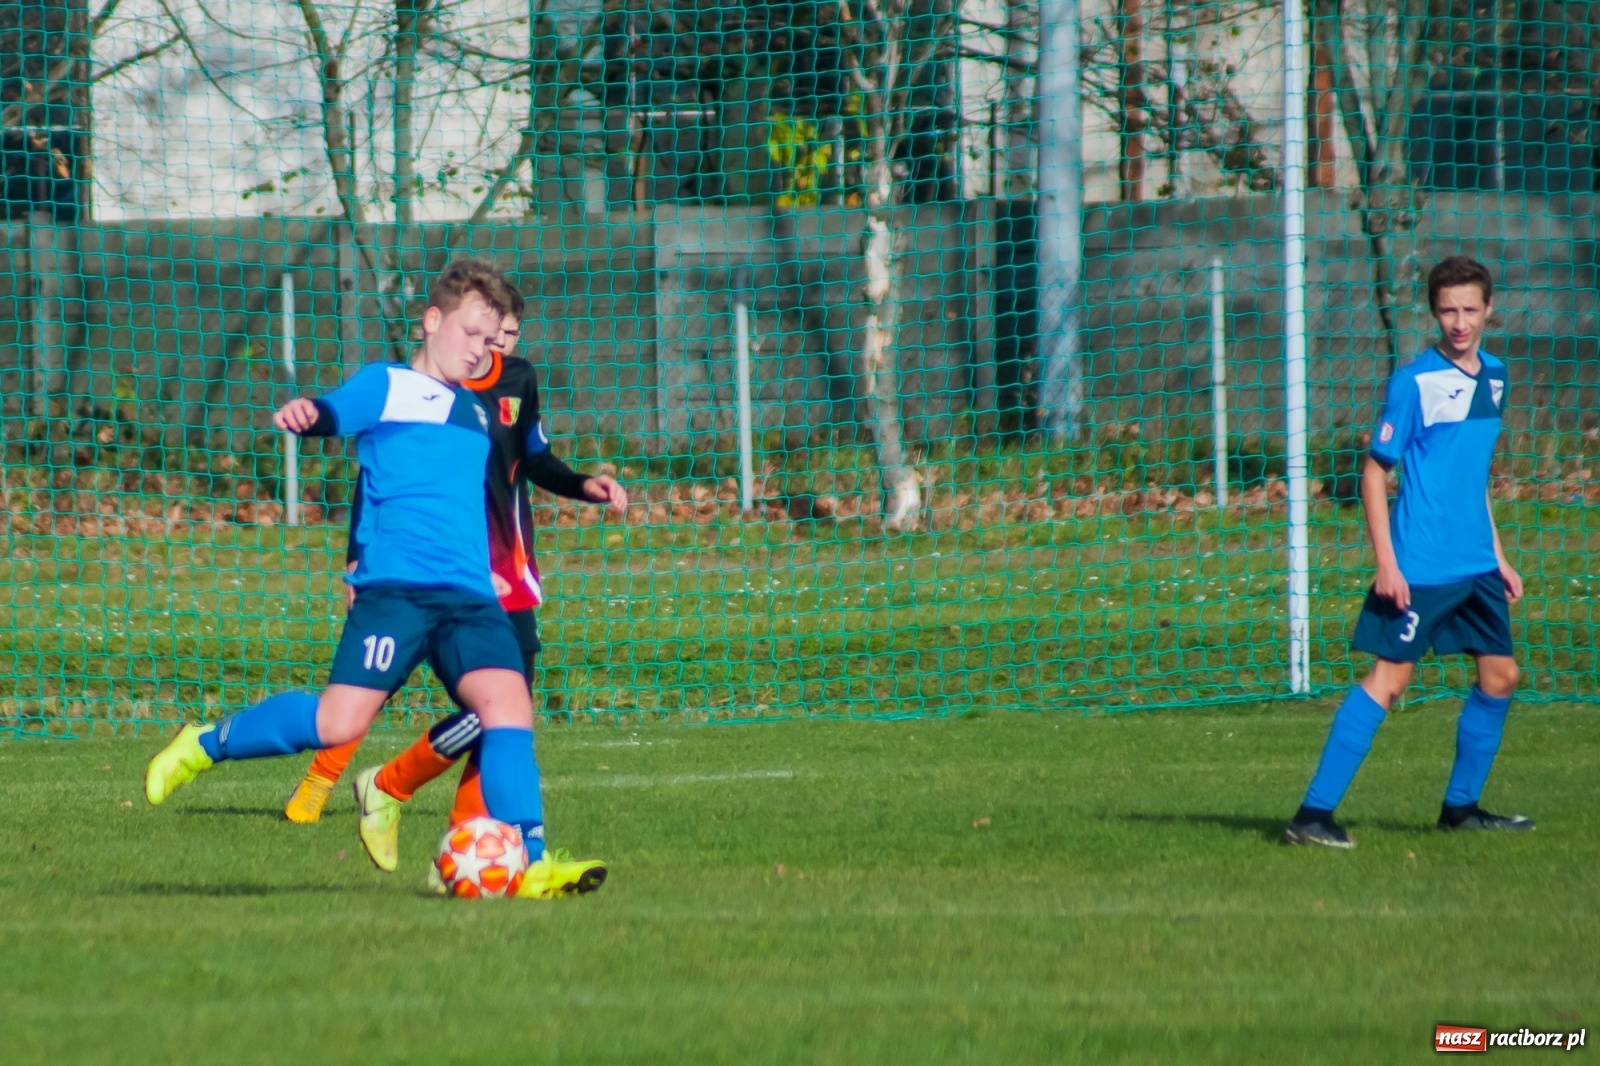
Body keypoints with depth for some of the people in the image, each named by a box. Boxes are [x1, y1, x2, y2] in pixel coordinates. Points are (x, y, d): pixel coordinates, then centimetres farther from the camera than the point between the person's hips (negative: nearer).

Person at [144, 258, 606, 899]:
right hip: (395, 584, -6)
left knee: (509, 703, -14)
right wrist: (305, 413, -35)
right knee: (339, 723, -16)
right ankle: (205, 746, 6)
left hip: (470, 596, 6)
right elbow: (334, 414, -14)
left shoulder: (474, 411, 27)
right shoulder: (386, 386, 5)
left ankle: (527, 864, -14)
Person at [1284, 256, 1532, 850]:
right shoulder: (1414, 383, -10)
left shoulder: (1493, 378, 11)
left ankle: (1460, 807, 24)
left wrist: (1498, 556, 21)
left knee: (1500, 676, 10)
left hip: (1477, 566, 8)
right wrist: (1385, 563, -16)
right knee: (1388, 678, -11)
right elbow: (1374, 473, -9)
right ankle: (1313, 814, -12)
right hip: (1421, 567, -7)